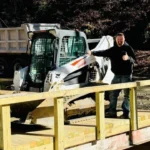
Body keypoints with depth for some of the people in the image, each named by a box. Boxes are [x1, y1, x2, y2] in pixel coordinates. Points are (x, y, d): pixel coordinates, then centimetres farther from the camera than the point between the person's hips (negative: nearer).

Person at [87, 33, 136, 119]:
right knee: (113, 94, 8)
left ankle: (126, 113, 4)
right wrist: (92, 53, 7)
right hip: (117, 75, 5)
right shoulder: (113, 50, 10)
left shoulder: (128, 48, -5)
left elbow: (134, 60, -12)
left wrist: (128, 58, -32)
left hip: (126, 75, -5)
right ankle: (112, 112, 16)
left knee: (127, 94, -1)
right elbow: (103, 53, 13)